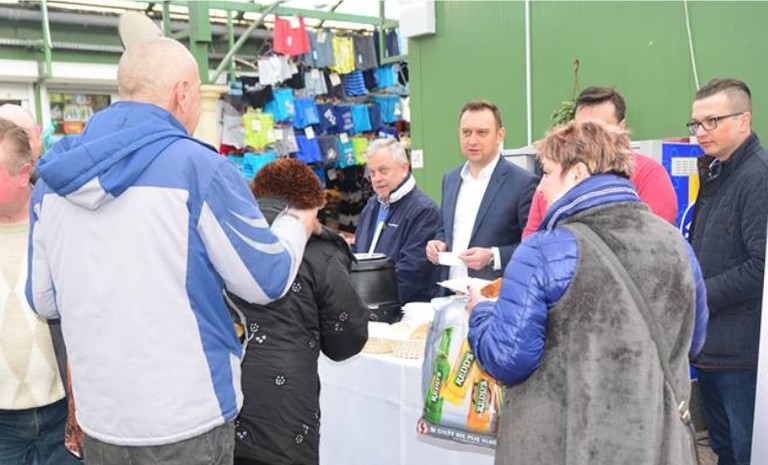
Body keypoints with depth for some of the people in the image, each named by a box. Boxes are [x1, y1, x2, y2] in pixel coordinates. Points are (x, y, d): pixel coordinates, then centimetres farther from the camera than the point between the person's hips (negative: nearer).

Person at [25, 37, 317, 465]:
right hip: (188, 417, -5)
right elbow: (268, 280, -9)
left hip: (98, 415, 5)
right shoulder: (197, 166, -16)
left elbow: (43, 299, 10)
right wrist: (297, 224, 9)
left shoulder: (54, 176, 2)